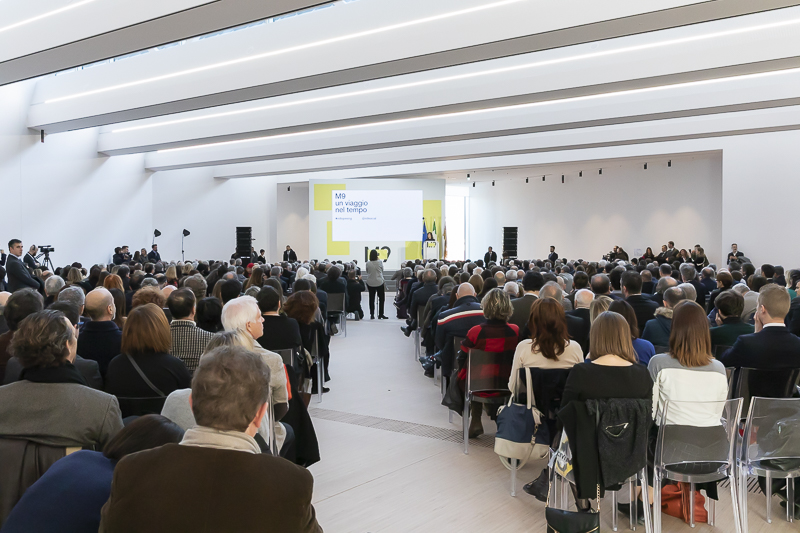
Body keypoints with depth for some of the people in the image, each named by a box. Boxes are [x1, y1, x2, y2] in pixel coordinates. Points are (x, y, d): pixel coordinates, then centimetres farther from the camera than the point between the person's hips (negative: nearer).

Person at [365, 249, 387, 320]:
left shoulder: (367, 263, -6)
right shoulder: (380, 262, -10)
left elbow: (367, 272, 5)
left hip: (370, 283, 2)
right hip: (379, 282, -2)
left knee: (371, 299, 8)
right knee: (381, 298, 10)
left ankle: (372, 314, 9)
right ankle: (380, 314, 10)